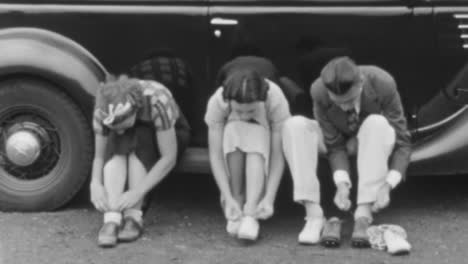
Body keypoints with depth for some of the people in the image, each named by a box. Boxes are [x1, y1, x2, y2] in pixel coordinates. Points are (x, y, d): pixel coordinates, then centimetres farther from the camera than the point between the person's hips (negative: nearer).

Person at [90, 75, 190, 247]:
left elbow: (169, 158, -34)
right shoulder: (103, 110, -27)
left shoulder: (157, 102, -37)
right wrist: (96, 184, -36)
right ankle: (112, 218, -37)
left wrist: (138, 192, -42)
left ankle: (134, 216, -30)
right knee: (116, 144, -32)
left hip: (171, 137, -3)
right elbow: (99, 156, -16)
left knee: (138, 140, -34)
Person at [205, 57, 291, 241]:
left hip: (261, 146, 0)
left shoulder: (276, 100, -31)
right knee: (234, 130, -33)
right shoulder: (217, 102, -29)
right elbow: (215, 155, -27)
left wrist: (269, 197, -38)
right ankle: (236, 207, -23)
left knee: (256, 136, -34)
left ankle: (250, 214, -38)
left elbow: (278, 155, -28)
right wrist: (228, 198, -35)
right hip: (232, 150, 0)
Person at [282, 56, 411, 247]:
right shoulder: (319, 91, -28)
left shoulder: (383, 84, -30)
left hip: (372, 142, -1)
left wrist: (387, 185, -38)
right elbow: (335, 146, -18)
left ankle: (363, 216, -35)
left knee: (377, 124, -37)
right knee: (294, 126, -28)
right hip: (339, 140, 1)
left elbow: (402, 142, -24)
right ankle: (314, 215, -31)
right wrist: (342, 183, -34)